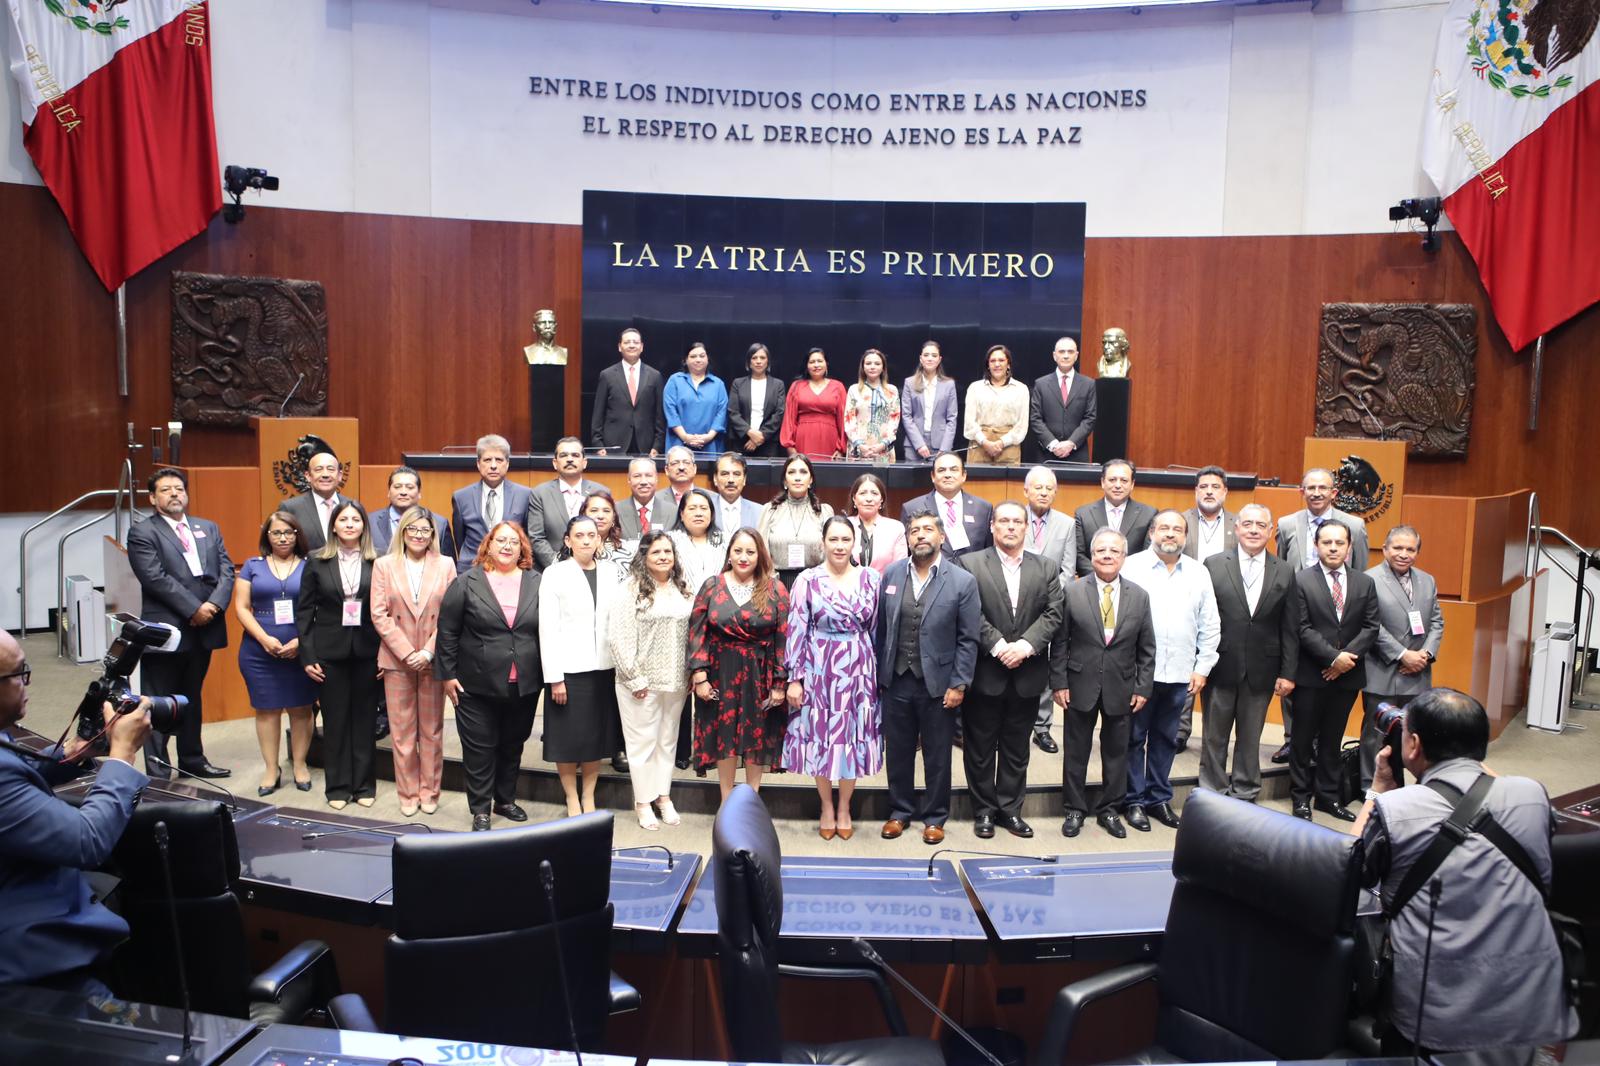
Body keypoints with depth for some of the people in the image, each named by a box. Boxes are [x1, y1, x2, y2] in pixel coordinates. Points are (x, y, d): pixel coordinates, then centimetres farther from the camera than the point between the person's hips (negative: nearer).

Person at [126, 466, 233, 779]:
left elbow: (226, 570, 6)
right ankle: (158, 773, 8)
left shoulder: (208, 528, 13)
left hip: (203, 629, 6)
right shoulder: (142, 533, -4)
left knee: (192, 699, 18)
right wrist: (193, 609, -17)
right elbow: (155, 578, -15)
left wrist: (214, 604, -11)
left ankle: (192, 759, 30)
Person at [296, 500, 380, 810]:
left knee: (365, 718, 7)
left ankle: (364, 784, 20)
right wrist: (307, 656, -3)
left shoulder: (377, 562, 0)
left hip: (366, 652, 0)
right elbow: (304, 610, 2)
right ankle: (337, 786, 20)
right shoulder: (317, 561, 1)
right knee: (335, 719, 7)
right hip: (330, 651, 0)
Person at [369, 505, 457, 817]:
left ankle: (429, 792, 19)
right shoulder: (384, 565, 2)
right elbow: (379, 615, -3)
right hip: (397, 660, 0)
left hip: (433, 660, 0)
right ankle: (408, 794, 17)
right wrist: (407, 653, -11)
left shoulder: (446, 565, 2)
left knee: (432, 730, 8)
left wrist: (428, 652, -11)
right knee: (402, 731, 6)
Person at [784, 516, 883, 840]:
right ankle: (826, 808, 27)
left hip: (858, 672, 2)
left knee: (854, 737, 9)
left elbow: (877, 628, 8)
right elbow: (796, 631, -5)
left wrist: (880, 672, 9)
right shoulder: (807, 580, -6)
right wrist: (795, 678, -6)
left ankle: (844, 808, 28)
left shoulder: (870, 578, 1)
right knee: (820, 737, 8)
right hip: (819, 671, -2)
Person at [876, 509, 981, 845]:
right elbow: (881, 629, 5)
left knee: (937, 756, 10)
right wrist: (877, 675, 5)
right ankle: (900, 811, 31)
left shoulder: (962, 581, -7)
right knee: (898, 753, 13)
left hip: (938, 685, -2)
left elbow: (968, 639, -6)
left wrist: (958, 685, -10)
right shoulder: (891, 575, 1)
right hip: (896, 682, 2)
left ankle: (934, 817, 27)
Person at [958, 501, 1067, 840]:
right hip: (984, 675, -2)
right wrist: (998, 646, -19)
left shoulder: (1047, 570, 8)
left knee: (1017, 750, 12)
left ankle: (1010, 809, 25)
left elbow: (1053, 615, -2)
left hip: (1027, 676, 3)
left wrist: (1026, 645, -16)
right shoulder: (970, 564, -2)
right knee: (981, 749, 8)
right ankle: (984, 810, 21)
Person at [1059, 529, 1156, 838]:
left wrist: (1142, 687, -1)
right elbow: (1060, 641, -3)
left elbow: (1147, 649, 4)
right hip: (1081, 685, -1)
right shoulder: (1073, 592, -5)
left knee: (1116, 752, 12)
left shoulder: (1139, 596, 1)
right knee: (1076, 751, 9)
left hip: (1121, 689, 2)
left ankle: (1110, 810, 27)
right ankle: (1075, 809, 23)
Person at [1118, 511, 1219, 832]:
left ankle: (1159, 798, 25)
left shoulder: (1199, 573, 7)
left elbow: (1210, 627, 10)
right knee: (1134, 738, 6)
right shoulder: (1131, 567, -5)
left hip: (1179, 674, 3)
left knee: (1165, 739, 13)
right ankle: (1134, 800, 17)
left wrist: (1202, 668, 5)